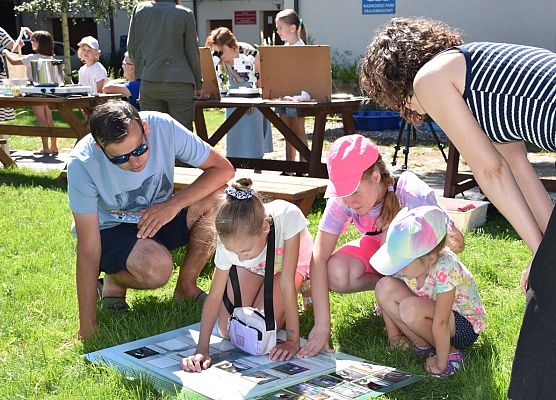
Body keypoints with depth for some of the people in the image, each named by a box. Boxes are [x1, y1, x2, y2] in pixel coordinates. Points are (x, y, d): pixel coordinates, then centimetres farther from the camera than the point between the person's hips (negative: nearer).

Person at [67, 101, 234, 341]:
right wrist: (88, 326, -27)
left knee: (220, 198, -24)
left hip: (158, 218, 4)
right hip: (109, 230, -4)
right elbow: (88, 248, -26)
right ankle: (114, 280, 0)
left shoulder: (163, 127, -24)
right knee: (156, 266, -37)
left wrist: (175, 203, -29)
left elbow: (223, 169, -17)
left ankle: (186, 287, -6)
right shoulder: (82, 164, -29)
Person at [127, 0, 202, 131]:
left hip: (148, 82, 3)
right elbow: (192, 52, 7)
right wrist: (198, 84, 17)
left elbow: (132, 47, 11)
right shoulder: (186, 14, 2)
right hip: (178, 82, -2)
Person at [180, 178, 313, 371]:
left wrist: (293, 340, -33)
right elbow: (214, 296, -27)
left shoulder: (287, 217, -44)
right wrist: (202, 349, -35)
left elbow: (287, 284, -38)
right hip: (254, 268, 3)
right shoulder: (229, 244, -34)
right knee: (228, 331, -7)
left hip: (290, 265, -2)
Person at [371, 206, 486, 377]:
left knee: (411, 308, -35)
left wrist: (441, 364, -25)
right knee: (384, 287, -16)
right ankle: (421, 343, -4)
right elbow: (388, 298, -3)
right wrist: (394, 338, 1)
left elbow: (440, 323, -30)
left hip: (465, 326, -6)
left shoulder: (445, 269, -34)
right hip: (432, 315, 6)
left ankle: (450, 351, -10)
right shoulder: (406, 263, -16)